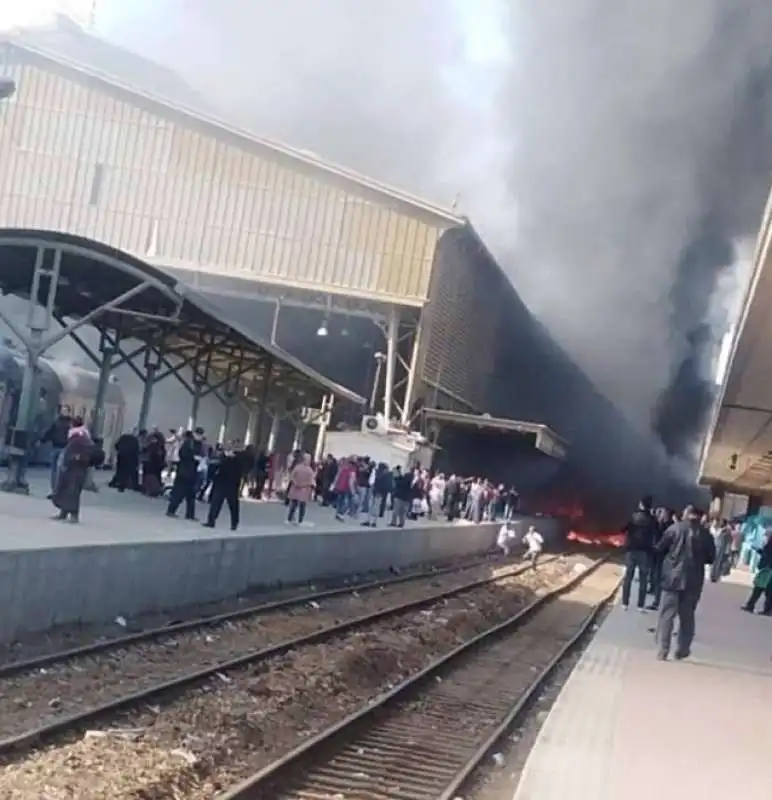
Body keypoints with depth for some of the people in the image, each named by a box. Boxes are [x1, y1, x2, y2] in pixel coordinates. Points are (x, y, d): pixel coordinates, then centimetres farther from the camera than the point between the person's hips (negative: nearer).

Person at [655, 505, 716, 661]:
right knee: (687, 617, 15)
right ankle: (682, 650, 20)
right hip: (694, 581, 2)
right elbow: (711, 558, 7)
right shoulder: (706, 534, 1)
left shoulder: (675, 528, -5)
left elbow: (660, 549, -1)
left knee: (666, 615, 0)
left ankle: (662, 651, -7)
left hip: (673, 578, -2)